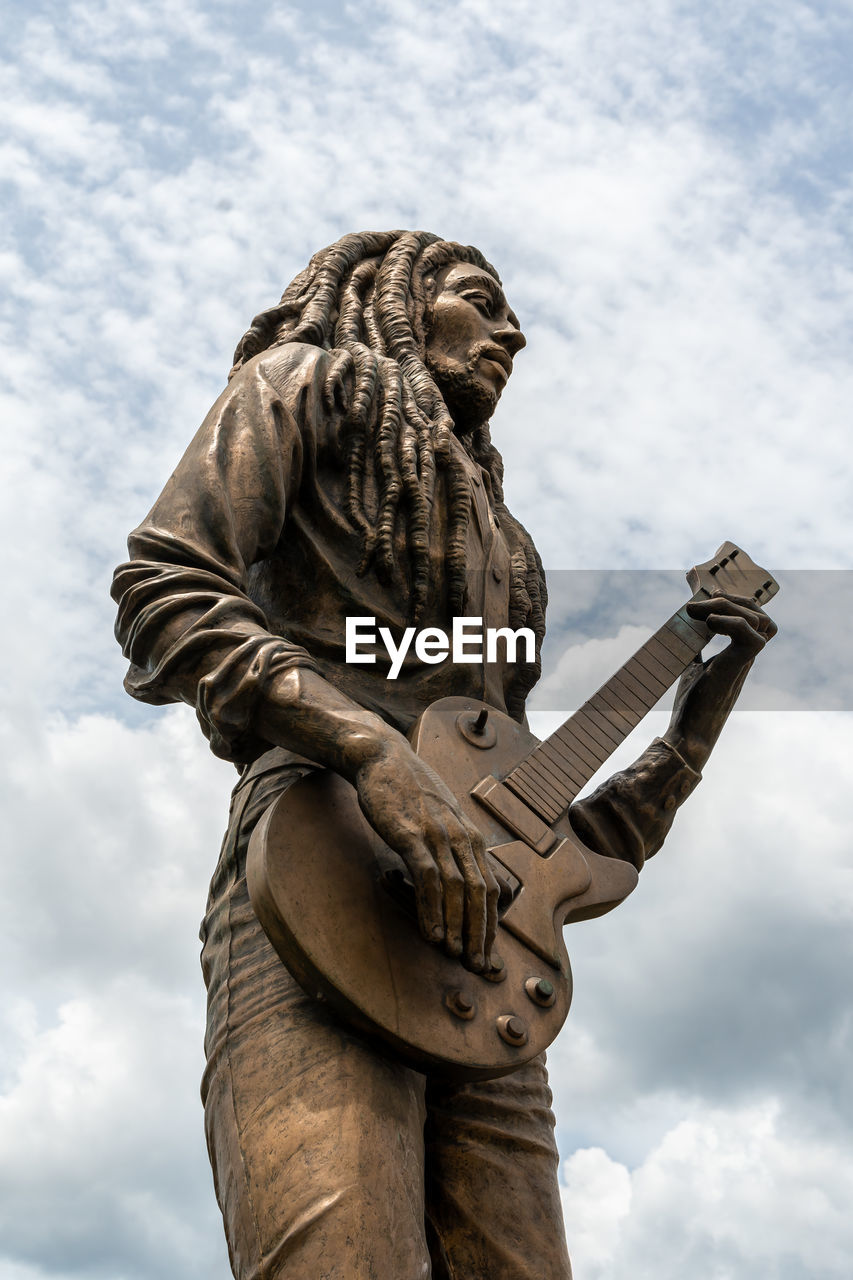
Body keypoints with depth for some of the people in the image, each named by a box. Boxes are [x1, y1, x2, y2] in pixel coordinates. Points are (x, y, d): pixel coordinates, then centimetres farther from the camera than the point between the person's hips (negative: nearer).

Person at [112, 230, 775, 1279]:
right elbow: (161, 591, -2)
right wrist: (374, 746, -15)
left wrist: (706, 703, 27)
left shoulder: (488, 542, 34)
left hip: (480, 960, 7)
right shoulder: (308, 384, 18)